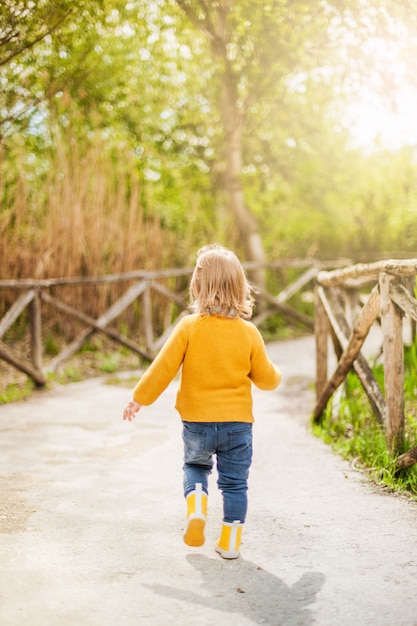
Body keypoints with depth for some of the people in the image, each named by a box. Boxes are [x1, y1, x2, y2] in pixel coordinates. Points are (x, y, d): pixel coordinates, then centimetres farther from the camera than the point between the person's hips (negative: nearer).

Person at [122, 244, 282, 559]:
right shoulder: (249, 332, -6)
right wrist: (276, 374, 25)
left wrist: (140, 399, 3)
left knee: (195, 465, 25)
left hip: (197, 421, 0)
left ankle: (196, 507, 1)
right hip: (237, 421, 0)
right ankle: (230, 542, 14)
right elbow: (266, 378, 2)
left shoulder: (189, 327, -11)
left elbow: (163, 368, -8)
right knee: (235, 482, 12)